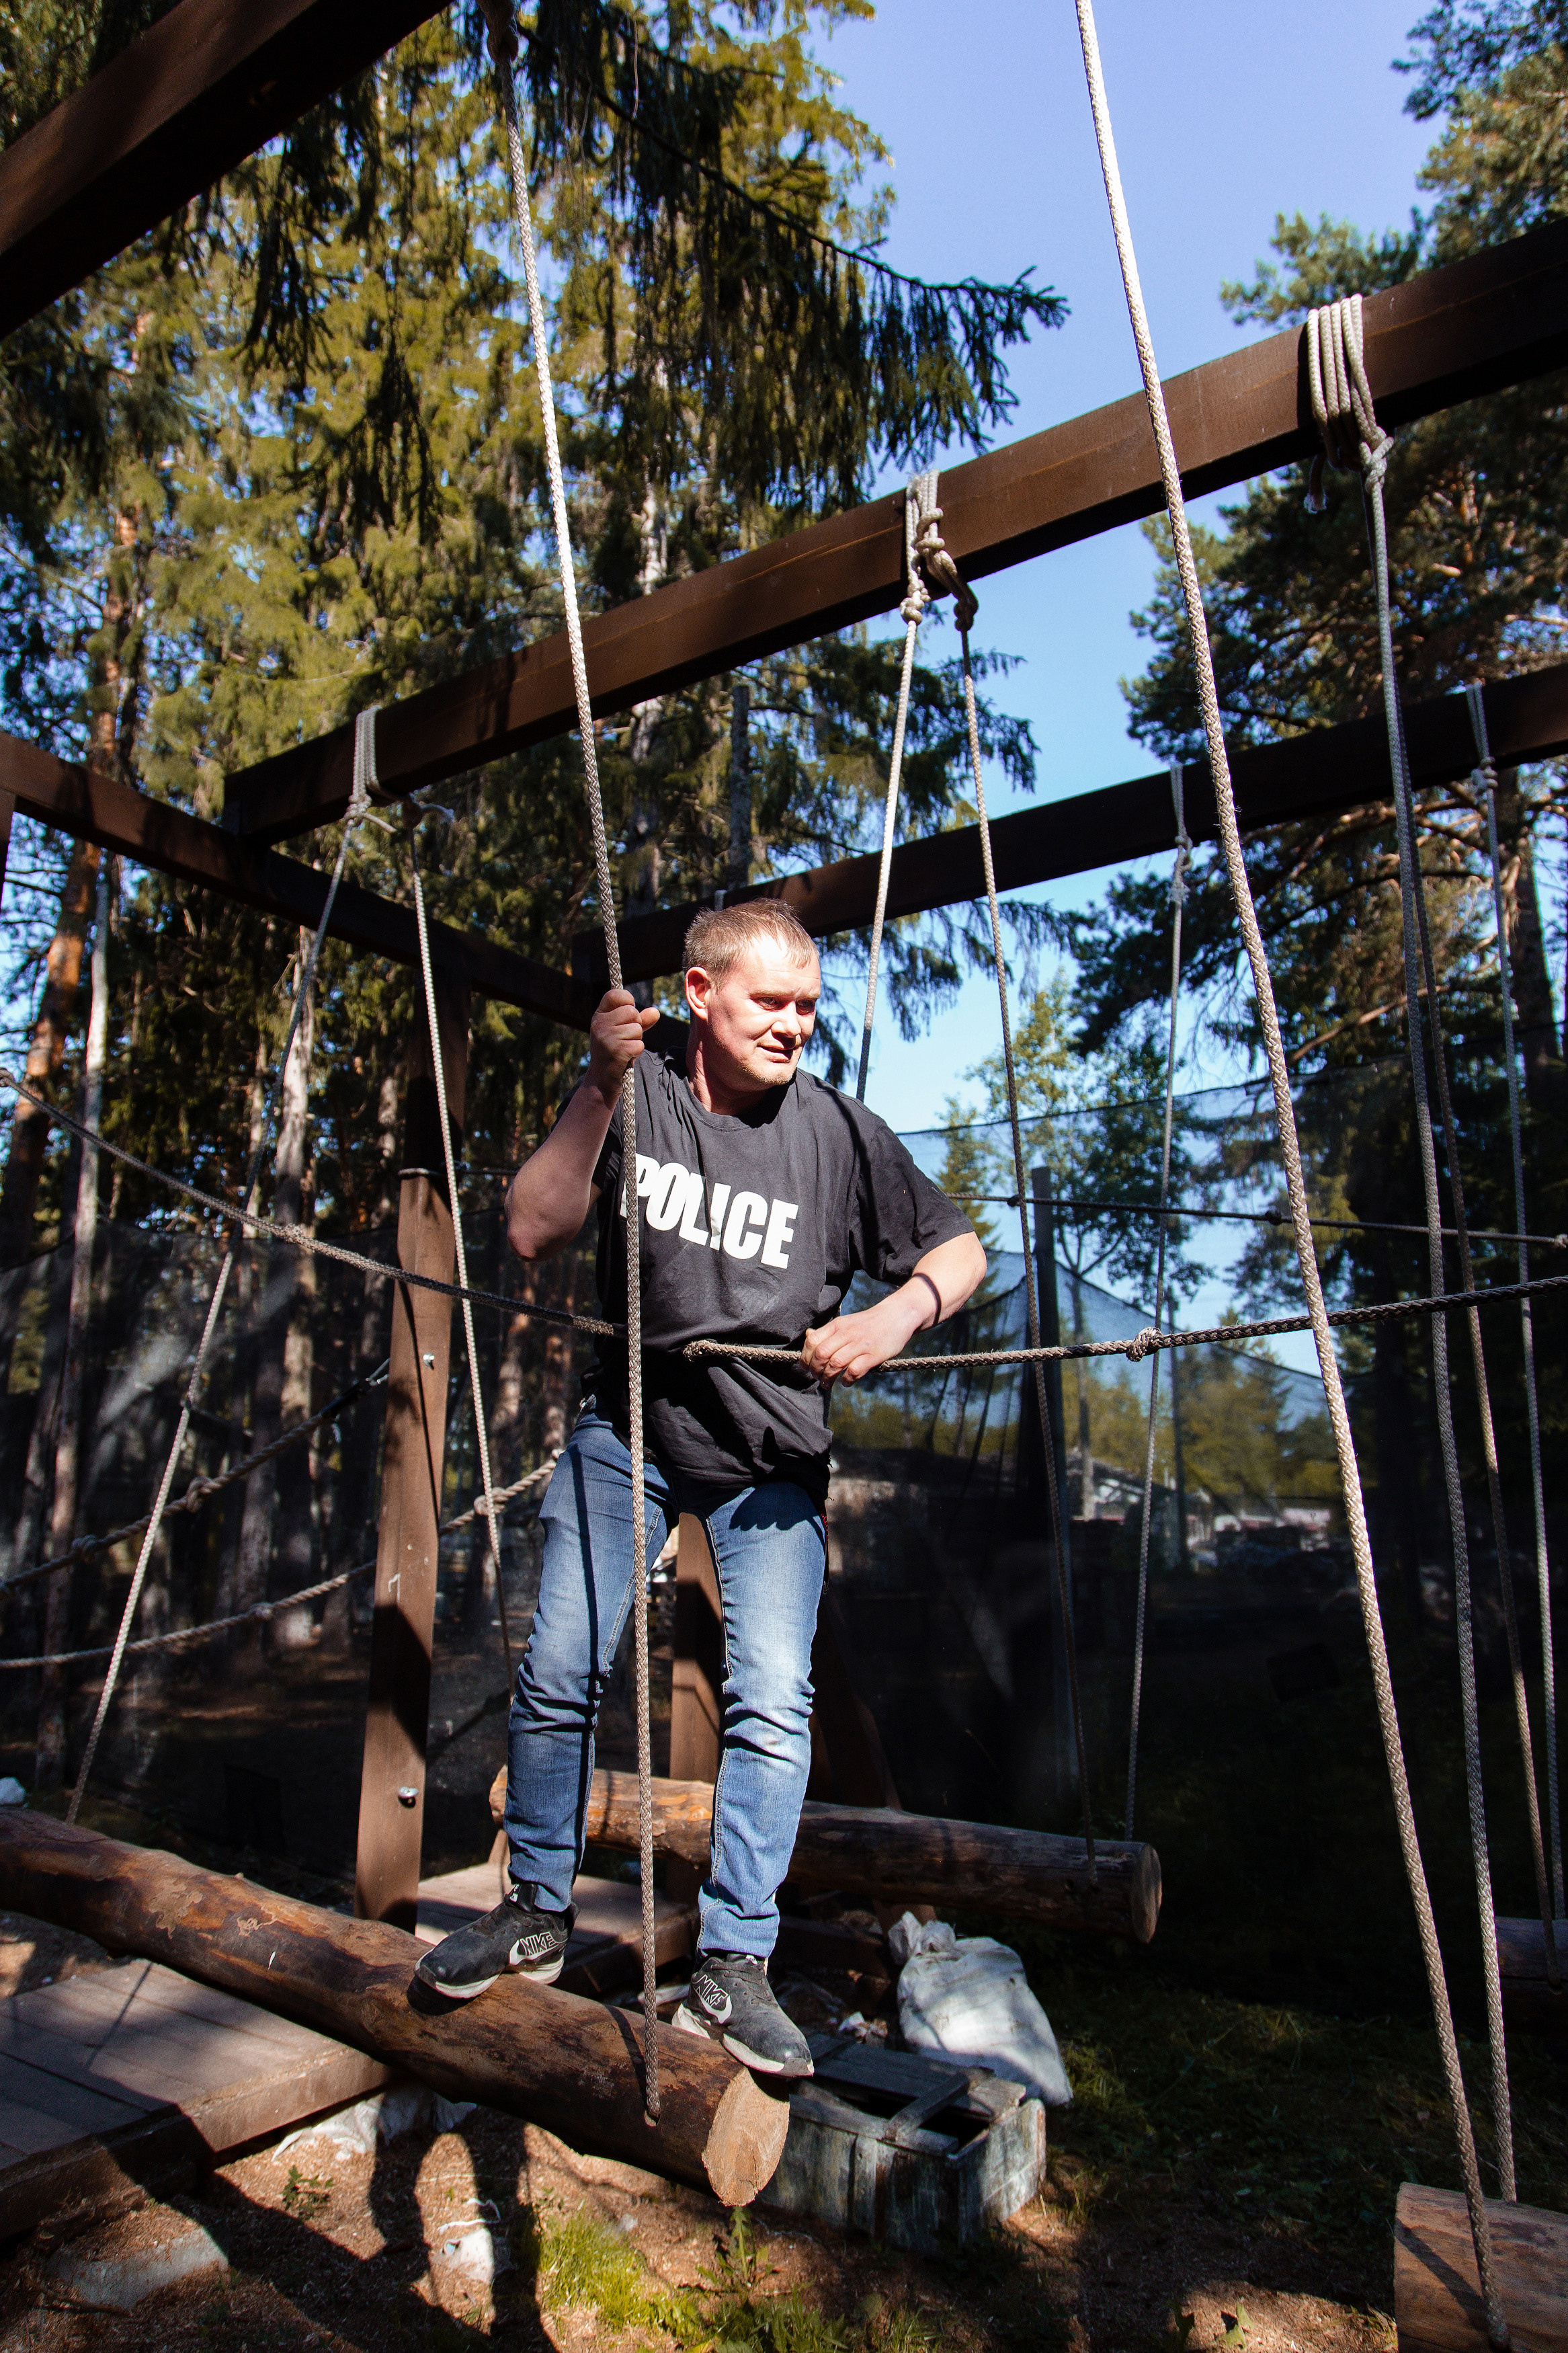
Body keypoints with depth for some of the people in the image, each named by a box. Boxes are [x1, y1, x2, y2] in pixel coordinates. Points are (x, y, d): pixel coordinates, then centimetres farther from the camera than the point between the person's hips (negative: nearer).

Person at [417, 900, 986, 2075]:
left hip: (771, 1454, -1)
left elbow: (961, 1246, -3)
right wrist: (602, 1088, -25)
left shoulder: (837, 1129, -12)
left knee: (773, 1700, -6)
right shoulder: (639, 1086, -8)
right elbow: (534, 1231, -14)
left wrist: (899, 1313, -24)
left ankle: (732, 1970, 13)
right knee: (558, 1675, 5)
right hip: (626, 1429, 1)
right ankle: (537, 1914, 28)